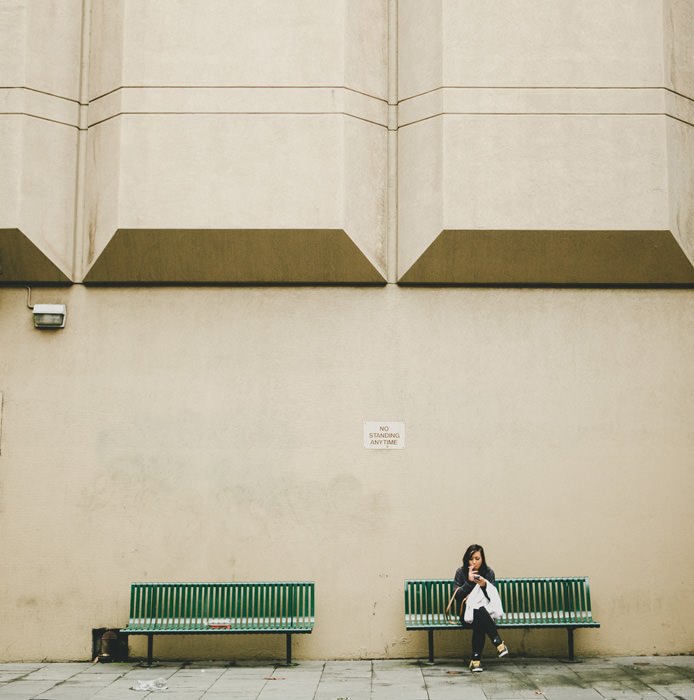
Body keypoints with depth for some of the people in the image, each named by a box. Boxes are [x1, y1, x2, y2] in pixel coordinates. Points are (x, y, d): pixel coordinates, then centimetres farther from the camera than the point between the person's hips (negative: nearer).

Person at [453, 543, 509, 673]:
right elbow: (457, 596, -7)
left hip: (484, 612, 1)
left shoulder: (489, 572, 1)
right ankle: (498, 643, -32)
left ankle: (476, 659, -32)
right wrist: (468, 582, -20)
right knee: (479, 611, -37)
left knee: (479, 623, -36)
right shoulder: (461, 572, -3)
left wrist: (484, 585, -22)